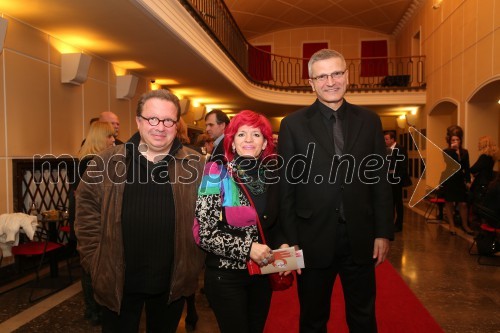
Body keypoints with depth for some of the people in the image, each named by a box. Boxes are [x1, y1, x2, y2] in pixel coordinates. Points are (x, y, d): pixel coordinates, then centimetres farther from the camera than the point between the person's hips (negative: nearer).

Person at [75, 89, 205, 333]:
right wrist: (95, 261, -1)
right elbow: (87, 212, 3)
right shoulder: (107, 163, -3)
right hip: (117, 281, 0)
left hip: (173, 283, 1)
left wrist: (194, 264, -2)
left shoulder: (195, 166, -4)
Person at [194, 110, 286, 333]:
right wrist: (247, 248, -24)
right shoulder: (218, 177, -13)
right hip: (226, 276, -4)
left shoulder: (271, 176, 0)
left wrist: (281, 246, -4)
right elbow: (205, 235, -17)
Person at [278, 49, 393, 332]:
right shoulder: (293, 124, -4)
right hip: (314, 240, -2)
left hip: (361, 239, 2)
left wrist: (384, 233, 1)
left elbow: (381, 181, 5)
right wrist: (291, 242, -6)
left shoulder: (369, 121, 3)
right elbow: (286, 187, -4)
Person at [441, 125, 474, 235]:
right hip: (448, 181, -2)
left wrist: (468, 181, 0)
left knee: (463, 204, 2)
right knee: (449, 204, 6)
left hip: (460, 181, 2)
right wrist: (453, 150, -24)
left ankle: (465, 225, 18)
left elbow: (467, 168, 6)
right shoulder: (446, 151, -4)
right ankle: (452, 226, 17)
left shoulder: (464, 152, 4)